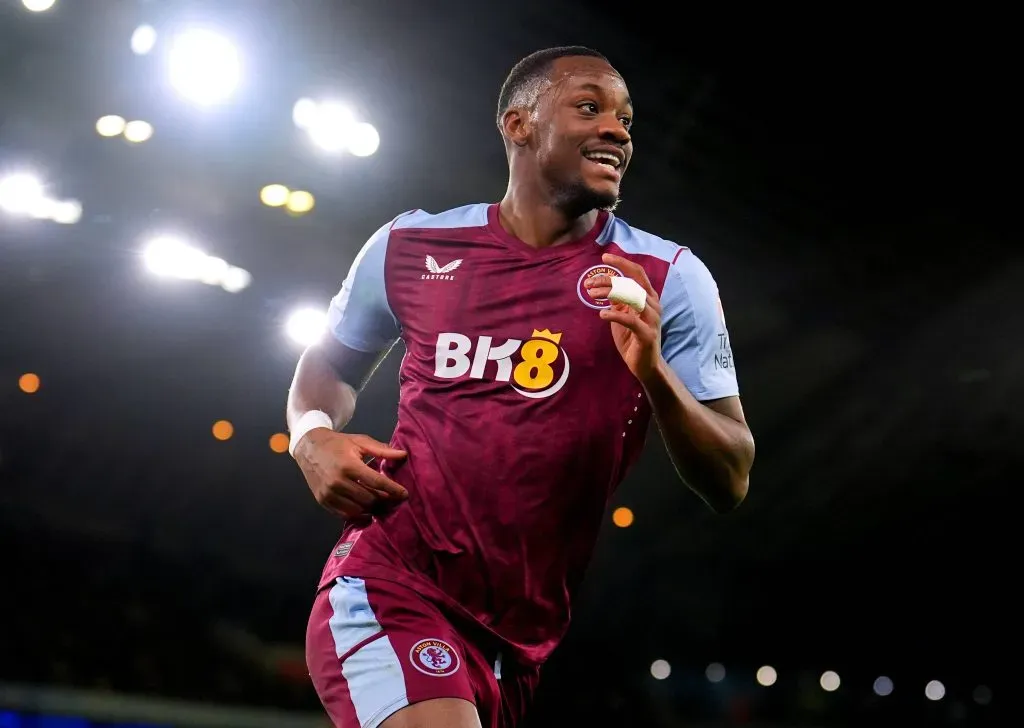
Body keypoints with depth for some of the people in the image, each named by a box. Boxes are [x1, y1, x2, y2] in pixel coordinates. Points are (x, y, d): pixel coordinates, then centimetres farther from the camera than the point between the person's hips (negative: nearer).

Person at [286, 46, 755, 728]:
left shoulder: (667, 280, -2)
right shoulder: (410, 246, 2)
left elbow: (729, 485, -5)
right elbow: (330, 366, 21)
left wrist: (654, 374, -22)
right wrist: (313, 437, -1)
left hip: (521, 634, 2)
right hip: (389, 586, -2)